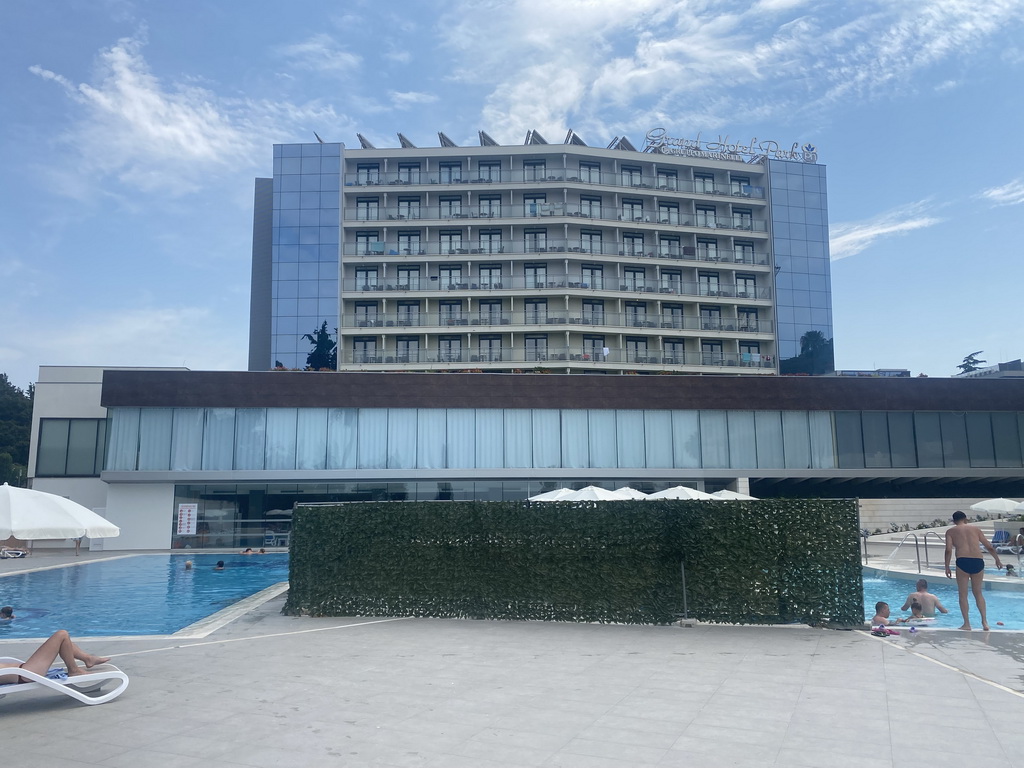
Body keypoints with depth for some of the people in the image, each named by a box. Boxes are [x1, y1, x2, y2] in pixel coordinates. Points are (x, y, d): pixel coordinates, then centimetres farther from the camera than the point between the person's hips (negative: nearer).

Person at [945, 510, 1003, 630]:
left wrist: (947, 567, 3)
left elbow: (948, 550, -2)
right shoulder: (975, 528, 18)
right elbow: (990, 547, 19)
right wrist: (997, 560, 34)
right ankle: (984, 621, 11)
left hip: (962, 562, -3)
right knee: (978, 593, 19)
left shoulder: (951, 531, 11)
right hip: (978, 561, 3)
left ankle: (966, 624, 7)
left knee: (963, 594, 9)